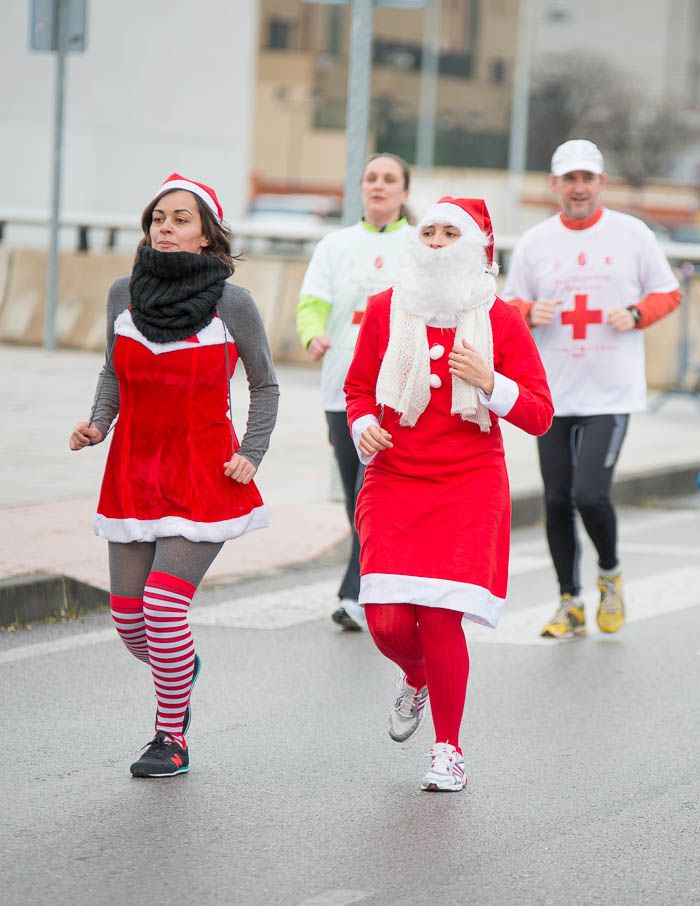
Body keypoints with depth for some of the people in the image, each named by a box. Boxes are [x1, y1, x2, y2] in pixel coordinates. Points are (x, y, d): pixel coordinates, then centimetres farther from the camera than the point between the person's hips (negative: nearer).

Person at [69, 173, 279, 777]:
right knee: (128, 619, 5)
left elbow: (264, 386, 5)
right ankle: (182, 667, 40)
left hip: (204, 476, -4)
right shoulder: (124, 295, 0)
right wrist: (97, 422, -1)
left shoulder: (232, 303, -8)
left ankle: (172, 738, 4)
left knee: (164, 603, -15)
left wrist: (250, 455, -5)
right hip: (133, 471, 4)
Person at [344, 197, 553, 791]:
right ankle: (416, 678, 29)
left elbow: (539, 415, 0)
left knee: (440, 618, -13)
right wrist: (364, 426, -4)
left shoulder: (500, 319, 0)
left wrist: (488, 380, -16)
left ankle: (449, 750, 7)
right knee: (387, 620, -10)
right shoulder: (386, 309, 4)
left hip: (470, 488, -2)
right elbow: (359, 387, 17)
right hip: (393, 482, 2)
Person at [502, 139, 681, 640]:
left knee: (590, 494, -14)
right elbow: (510, 304, 12)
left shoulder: (632, 234, 1)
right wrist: (530, 313, -10)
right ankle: (570, 603, 19)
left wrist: (635, 314, -11)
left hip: (611, 393, -3)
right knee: (557, 501, 5)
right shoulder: (535, 242, 6)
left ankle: (610, 574, 15)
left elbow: (668, 293, 8)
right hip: (553, 393, 3)